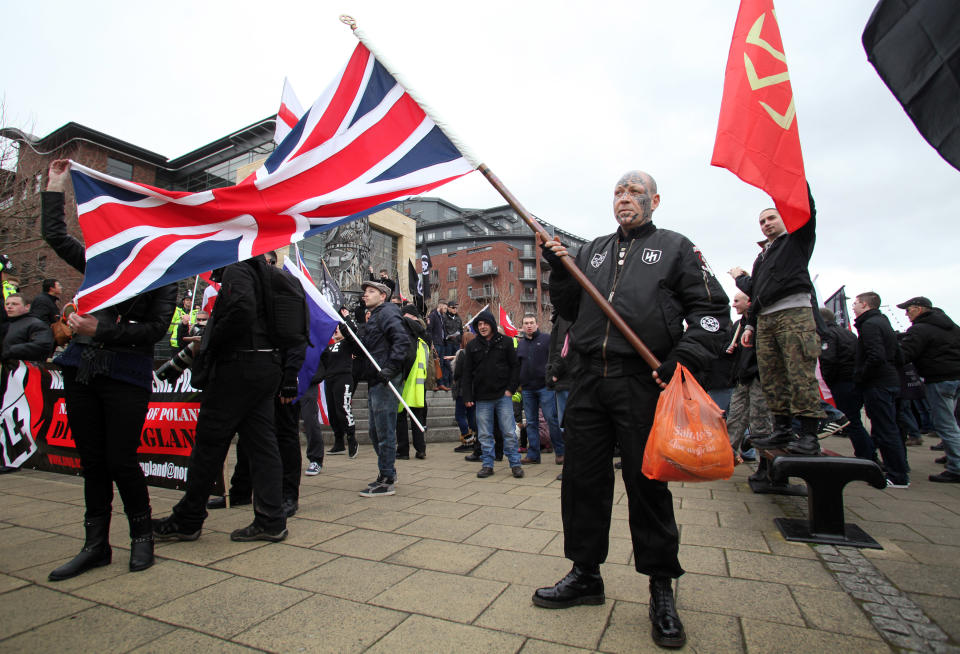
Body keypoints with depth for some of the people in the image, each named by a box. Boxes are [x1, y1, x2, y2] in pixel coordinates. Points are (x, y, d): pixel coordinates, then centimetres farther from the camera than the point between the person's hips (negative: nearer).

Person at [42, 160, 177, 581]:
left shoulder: (162, 278, -1)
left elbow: (155, 329, -10)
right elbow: (54, 235, 22)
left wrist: (101, 331, -17)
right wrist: (55, 186, 24)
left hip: (127, 376, -5)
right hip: (81, 369, 5)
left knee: (120, 459, -3)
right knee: (91, 460, 10)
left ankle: (142, 537, 18)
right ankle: (96, 545, 23)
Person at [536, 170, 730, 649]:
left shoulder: (675, 247, 10)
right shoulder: (592, 250, 20)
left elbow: (711, 306, 2)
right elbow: (570, 311, 18)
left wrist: (686, 356, -12)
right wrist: (560, 272, 2)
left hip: (645, 382, -4)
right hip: (589, 381, 4)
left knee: (647, 484, 3)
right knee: (582, 478, 8)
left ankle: (662, 589, 23)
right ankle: (585, 574, 27)